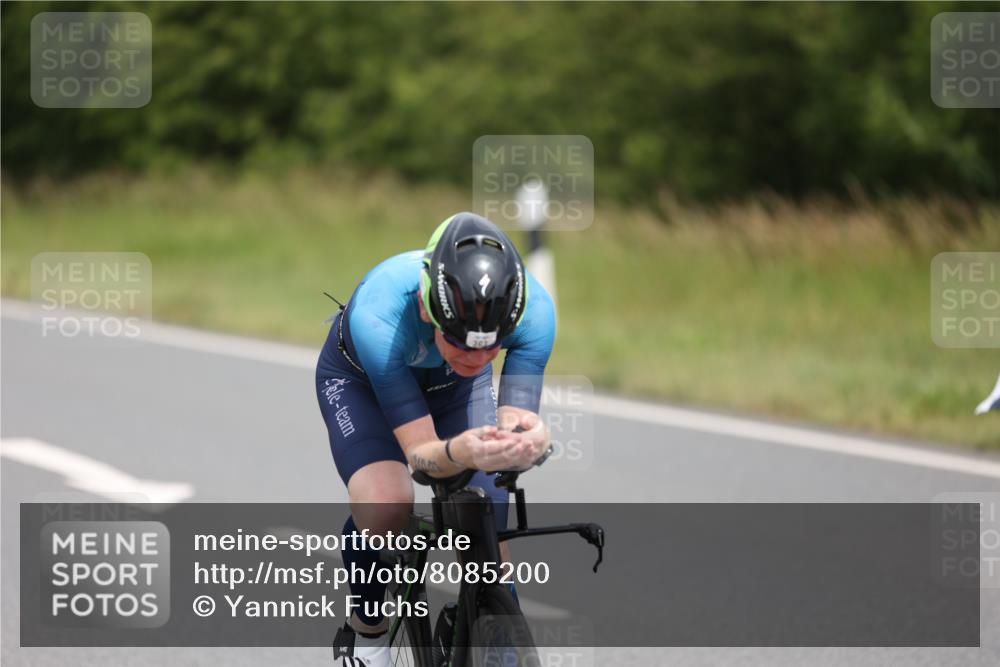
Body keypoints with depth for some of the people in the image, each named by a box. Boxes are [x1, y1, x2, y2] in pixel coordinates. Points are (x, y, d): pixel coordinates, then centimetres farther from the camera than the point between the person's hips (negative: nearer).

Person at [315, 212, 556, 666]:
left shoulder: (533, 309, -37)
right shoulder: (378, 315, -44)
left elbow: (517, 424, -38)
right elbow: (419, 452, -42)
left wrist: (530, 440, -62)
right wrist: (462, 452, -64)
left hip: (452, 386, 3)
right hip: (360, 378, -3)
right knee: (385, 508, -29)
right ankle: (366, 630, -1)